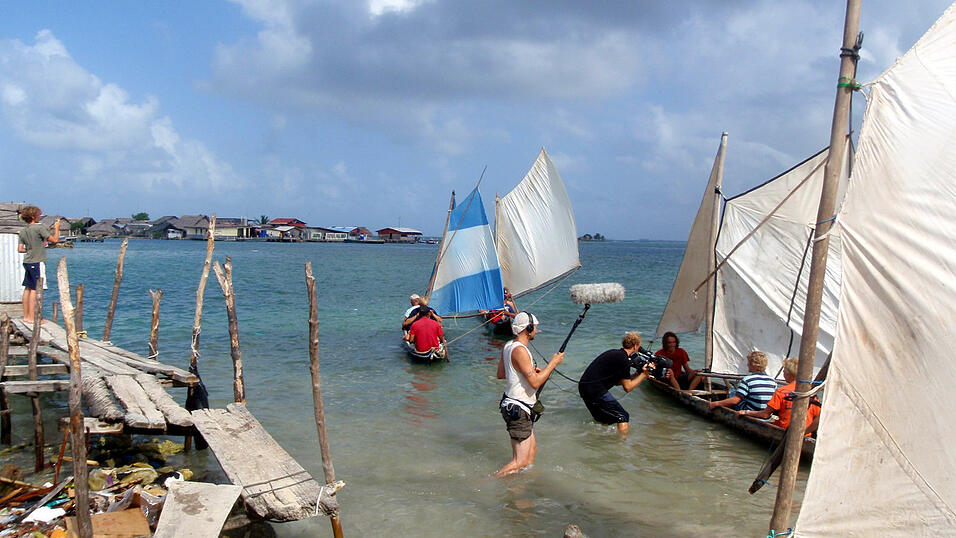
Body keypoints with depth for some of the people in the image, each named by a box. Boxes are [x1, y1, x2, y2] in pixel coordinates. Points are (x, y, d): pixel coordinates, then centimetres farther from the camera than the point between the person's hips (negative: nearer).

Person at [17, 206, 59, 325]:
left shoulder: (23, 231, 10)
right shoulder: (40, 228, -12)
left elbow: (20, 249, 11)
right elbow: (54, 240, -9)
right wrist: (57, 228, 5)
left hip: (27, 262, 8)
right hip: (37, 262, -8)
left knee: (27, 288, 12)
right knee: (34, 289, -6)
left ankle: (26, 316, 18)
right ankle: (32, 318, -6)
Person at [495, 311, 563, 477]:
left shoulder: (508, 346, 8)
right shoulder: (519, 350, -22)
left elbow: (501, 374, 19)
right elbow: (535, 382, -25)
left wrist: (531, 370, 17)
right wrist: (553, 363, -13)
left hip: (512, 405, 11)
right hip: (518, 409, -11)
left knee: (532, 449, 20)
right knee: (520, 461, -6)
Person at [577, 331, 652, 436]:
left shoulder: (614, 353, 16)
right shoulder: (623, 359, -11)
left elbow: (618, 381, 22)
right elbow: (627, 387, -6)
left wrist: (638, 373, 19)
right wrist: (643, 375, 3)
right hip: (596, 391, -10)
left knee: (604, 419, 26)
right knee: (623, 417, -1)